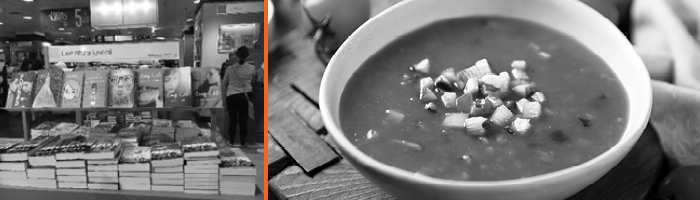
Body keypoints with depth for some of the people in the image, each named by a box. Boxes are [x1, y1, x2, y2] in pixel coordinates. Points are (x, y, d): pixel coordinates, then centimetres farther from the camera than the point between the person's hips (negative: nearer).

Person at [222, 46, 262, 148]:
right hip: (246, 96, 0)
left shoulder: (229, 68, -4)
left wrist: (224, 99, 13)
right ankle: (243, 143, 14)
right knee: (244, 120, 7)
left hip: (231, 96, 0)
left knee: (232, 120, 13)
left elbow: (224, 85, 4)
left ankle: (231, 142, 23)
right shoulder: (252, 68, -5)